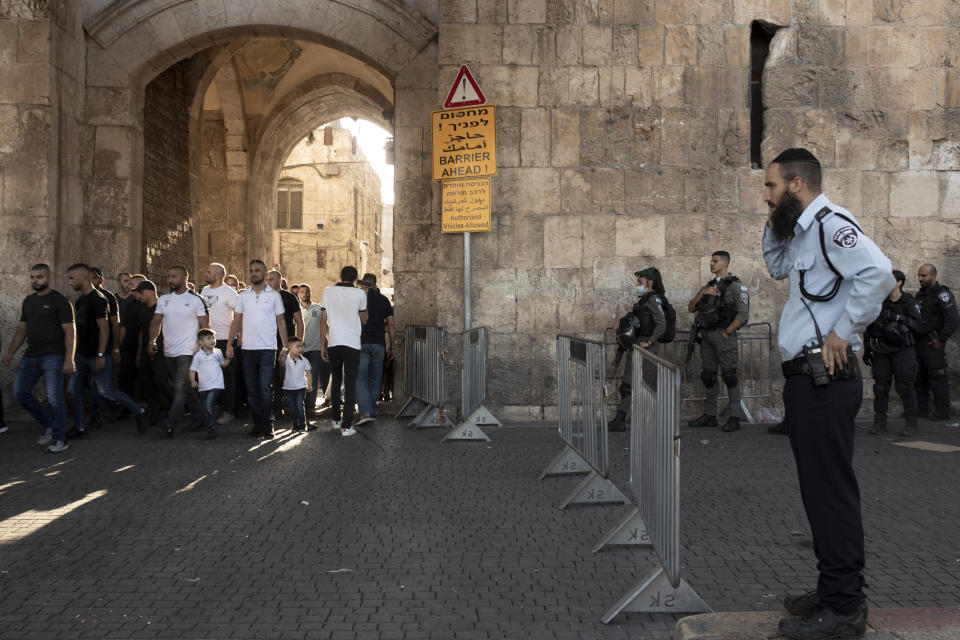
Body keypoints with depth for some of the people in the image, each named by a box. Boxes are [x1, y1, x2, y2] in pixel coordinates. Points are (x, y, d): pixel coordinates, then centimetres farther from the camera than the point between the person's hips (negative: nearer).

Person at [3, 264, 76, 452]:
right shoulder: (28, 301, 16)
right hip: (31, 356, 7)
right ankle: (48, 425, 22)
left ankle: (59, 439, 4)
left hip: (53, 357, -7)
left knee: (54, 398, -7)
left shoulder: (59, 300, -6)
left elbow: (70, 332, -11)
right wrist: (10, 353, 15)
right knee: (20, 392, 6)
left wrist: (69, 359, -18)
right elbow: (22, 329, 22)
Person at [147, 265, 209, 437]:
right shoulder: (164, 299, 9)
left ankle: (171, 424, -10)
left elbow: (205, 326, -4)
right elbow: (156, 321, 11)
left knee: (180, 387, -11)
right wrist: (152, 341, 0)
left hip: (187, 351, -6)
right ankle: (199, 415, 25)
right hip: (169, 351, 6)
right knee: (184, 387, 13)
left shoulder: (195, 299, -5)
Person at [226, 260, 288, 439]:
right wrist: (230, 343, 1)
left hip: (267, 349, -3)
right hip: (248, 348, 3)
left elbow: (281, 321, 5)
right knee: (252, 389, 7)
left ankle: (268, 424, 0)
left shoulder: (273, 295, 4)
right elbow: (236, 321, 11)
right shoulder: (243, 295, 10)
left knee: (266, 388, -6)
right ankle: (257, 423, 15)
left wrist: (285, 346, -2)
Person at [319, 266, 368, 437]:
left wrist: (323, 345, 6)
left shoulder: (328, 291, 2)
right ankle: (346, 425, -5)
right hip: (352, 344, -2)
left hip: (333, 343, 3)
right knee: (350, 384, 0)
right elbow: (364, 321, 8)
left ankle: (336, 420, 26)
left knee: (336, 381, 17)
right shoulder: (359, 294, -2)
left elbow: (323, 320, 2)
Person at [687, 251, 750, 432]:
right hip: (706, 336, 7)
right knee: (709, 375, 9)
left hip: (723, 334, -7)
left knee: (729, 375, -9)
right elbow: (691, 308, 12)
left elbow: (743, 314, -11)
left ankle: (735, 418, -6)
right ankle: (709, 415, 15)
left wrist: (727, 332, -12)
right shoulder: (709, 286, 18)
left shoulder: (735, 285, -3)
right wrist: (702, 293, -4)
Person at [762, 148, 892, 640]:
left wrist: (842, 331, -22)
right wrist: (773, 224, 18)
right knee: (819, 489, 16)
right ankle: (833, 593, 27)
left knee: (830, 490, -4)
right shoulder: (804, 231, 17)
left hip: (825, 378, -10)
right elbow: (778, 268, 33)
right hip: (806, 377, 11)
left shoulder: (830, 223, -13)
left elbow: (877, 272, -28)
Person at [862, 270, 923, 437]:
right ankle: (880, 423, 10)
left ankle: (911, 423, 8)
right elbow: (869, 326, 10)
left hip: (902, 350, -3)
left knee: (905, 386, -3)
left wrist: (898, 317, -25)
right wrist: (866, 349, 9)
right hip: (881, 351, 3)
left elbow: (919, 326, -15)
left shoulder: (909, 303, -4)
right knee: (880, 386, 3)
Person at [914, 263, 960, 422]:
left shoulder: (942, 294, -8)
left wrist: (941, 340, -15)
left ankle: (942, 411, -3)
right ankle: (921, 409, 17)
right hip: (918, 342, 8)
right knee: (919, 377, 10)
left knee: (937, 377, -7)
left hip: (932, 344, -8)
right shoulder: (920, 294, 18)